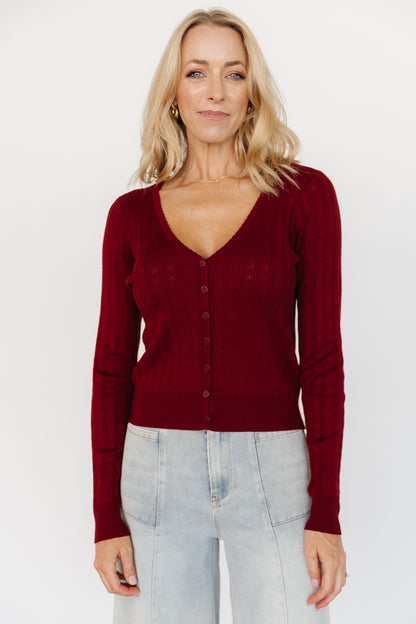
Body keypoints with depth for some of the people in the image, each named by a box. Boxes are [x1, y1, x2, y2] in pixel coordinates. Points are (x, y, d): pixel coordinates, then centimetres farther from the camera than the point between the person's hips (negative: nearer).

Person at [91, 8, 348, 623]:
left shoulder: (305, 195, 0)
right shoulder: (131, 215, 4)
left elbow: (322, 357, -2)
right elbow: (112, 368, 6)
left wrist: (326, 513, -6)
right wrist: (107, 518, 2)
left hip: (272, 471, -1)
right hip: (155, 472, 1)